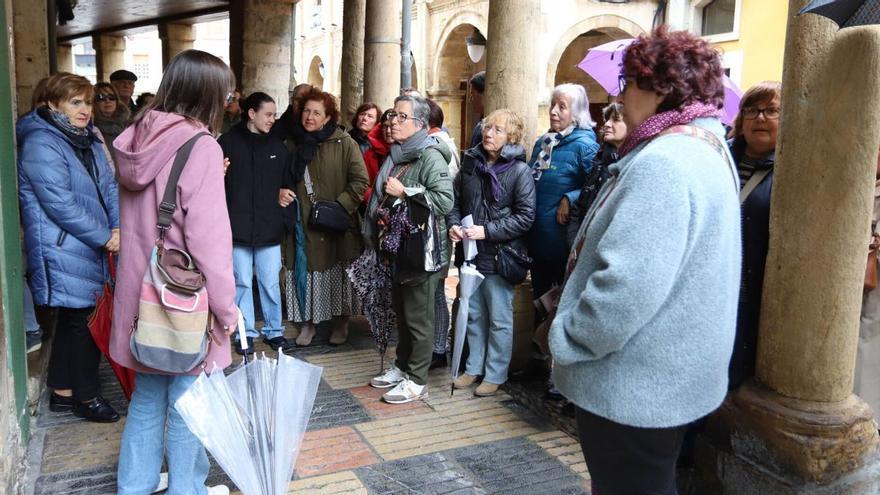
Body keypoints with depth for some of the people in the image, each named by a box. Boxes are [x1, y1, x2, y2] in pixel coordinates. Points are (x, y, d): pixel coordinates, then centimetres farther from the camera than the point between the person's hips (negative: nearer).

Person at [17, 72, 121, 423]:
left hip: (90, 250, 9)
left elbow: (109, 187, 9)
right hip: (65, 253, -9)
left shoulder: (87, 140, 13)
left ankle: (62, 392, 30)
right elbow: (60, 204, -20)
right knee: (85, 322, 0)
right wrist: (104, 237, -15)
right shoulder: (41, 144, -15)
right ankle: (87, 397, 16)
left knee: (72, 321, 16)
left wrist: (117, 228, -6)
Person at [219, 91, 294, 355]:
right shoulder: (228, 142, -3)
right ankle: (246, 333, 21)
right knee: (242, 283, 8)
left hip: (269, 227, 2)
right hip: (238, 226, -2)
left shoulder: (277, 145, 8)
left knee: (271, 283, 7)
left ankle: (274, 331, 22)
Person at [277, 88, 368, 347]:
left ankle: (340, 322, 27)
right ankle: (307, 322, 24)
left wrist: (340, 207, -15)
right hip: (302, 223, 3)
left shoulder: (343, 142, -5)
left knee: (338, 273, 9)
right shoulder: (292, 143, 8)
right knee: (305, 271, 6)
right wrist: (280, 192, -1)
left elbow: (360, 181, -7)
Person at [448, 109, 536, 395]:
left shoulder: (519, 170, -10)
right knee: (474, 314, 17)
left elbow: (525, 216, -16)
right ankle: (474, 367, 32)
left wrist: (487, 231, -20)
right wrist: (453, 224, -7)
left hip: (499, 256, -5)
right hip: (471, 253, 6)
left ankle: (495, 374, 21)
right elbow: (455, 200, 12)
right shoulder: (470, 163, 7)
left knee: (499, 319, 7)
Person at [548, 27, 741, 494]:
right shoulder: (705, 146, 10)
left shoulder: (665, 161, -25)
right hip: (661, 379, 10)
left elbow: (628, 285, -31)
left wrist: (565, 340, -17)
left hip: (634, 385, -10)